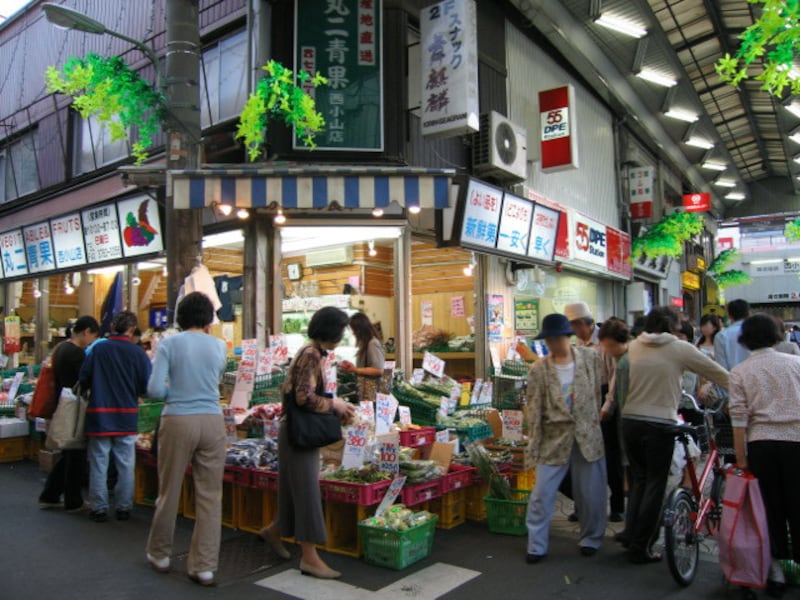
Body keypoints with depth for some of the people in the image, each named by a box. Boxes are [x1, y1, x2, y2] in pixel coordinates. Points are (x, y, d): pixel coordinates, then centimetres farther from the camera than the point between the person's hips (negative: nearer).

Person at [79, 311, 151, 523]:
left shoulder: (98, 349, -8)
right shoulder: (138, 353, -9)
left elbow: (83, 380, -4)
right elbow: (146, 387, -8)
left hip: (99, 415, 0)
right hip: (127, 416, 0)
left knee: (99, 464, 11)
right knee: (125, 464, 11)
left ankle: (99, 508, 18)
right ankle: (124, 507, 18)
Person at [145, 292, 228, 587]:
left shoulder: (169, 344, -4)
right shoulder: (220, 346, 3)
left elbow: (154, 389, -9)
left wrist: (175, 392, 9)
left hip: (178, 421, -1)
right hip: (212, 422, 1)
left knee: (169, 491, 15)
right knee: (210, 495, 7)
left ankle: (159, 555, 33)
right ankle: (204, 566, 13)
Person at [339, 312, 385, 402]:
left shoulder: (373, 343, -13)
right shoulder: (365, 344, 14)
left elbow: (379, 370, -18)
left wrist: (355, 370, -14)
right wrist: (352, 367, 6)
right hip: (364, 391, 8)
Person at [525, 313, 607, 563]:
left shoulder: (591, 358, -2)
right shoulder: (538, 369, -5)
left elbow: (598, 392, 7)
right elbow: (534, 408, -3)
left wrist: (590, 420, 7)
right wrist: (534, 443, -4)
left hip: (587, 435, 1)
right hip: (554, 438, -1)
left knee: (591, 493, 12)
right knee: (542, 494, 0)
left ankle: (591, 539, 33)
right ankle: (536, 546, 14)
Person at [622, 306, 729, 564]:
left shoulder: (632, 347, 5)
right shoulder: (680, 348, -3)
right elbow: (718, 373, 5)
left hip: (630, 422, 4)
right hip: (660, 425, -4)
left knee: (638, 479, 19)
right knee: (655, 485, 8)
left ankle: (631, 536, 24)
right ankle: (640, 548, 14)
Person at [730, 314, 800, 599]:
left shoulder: (739, 372, 1)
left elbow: (739, 418, -5)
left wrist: (741, 458, -1)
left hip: (761, 443, 0)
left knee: (771, 508, 10)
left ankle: (776, 572, 17)